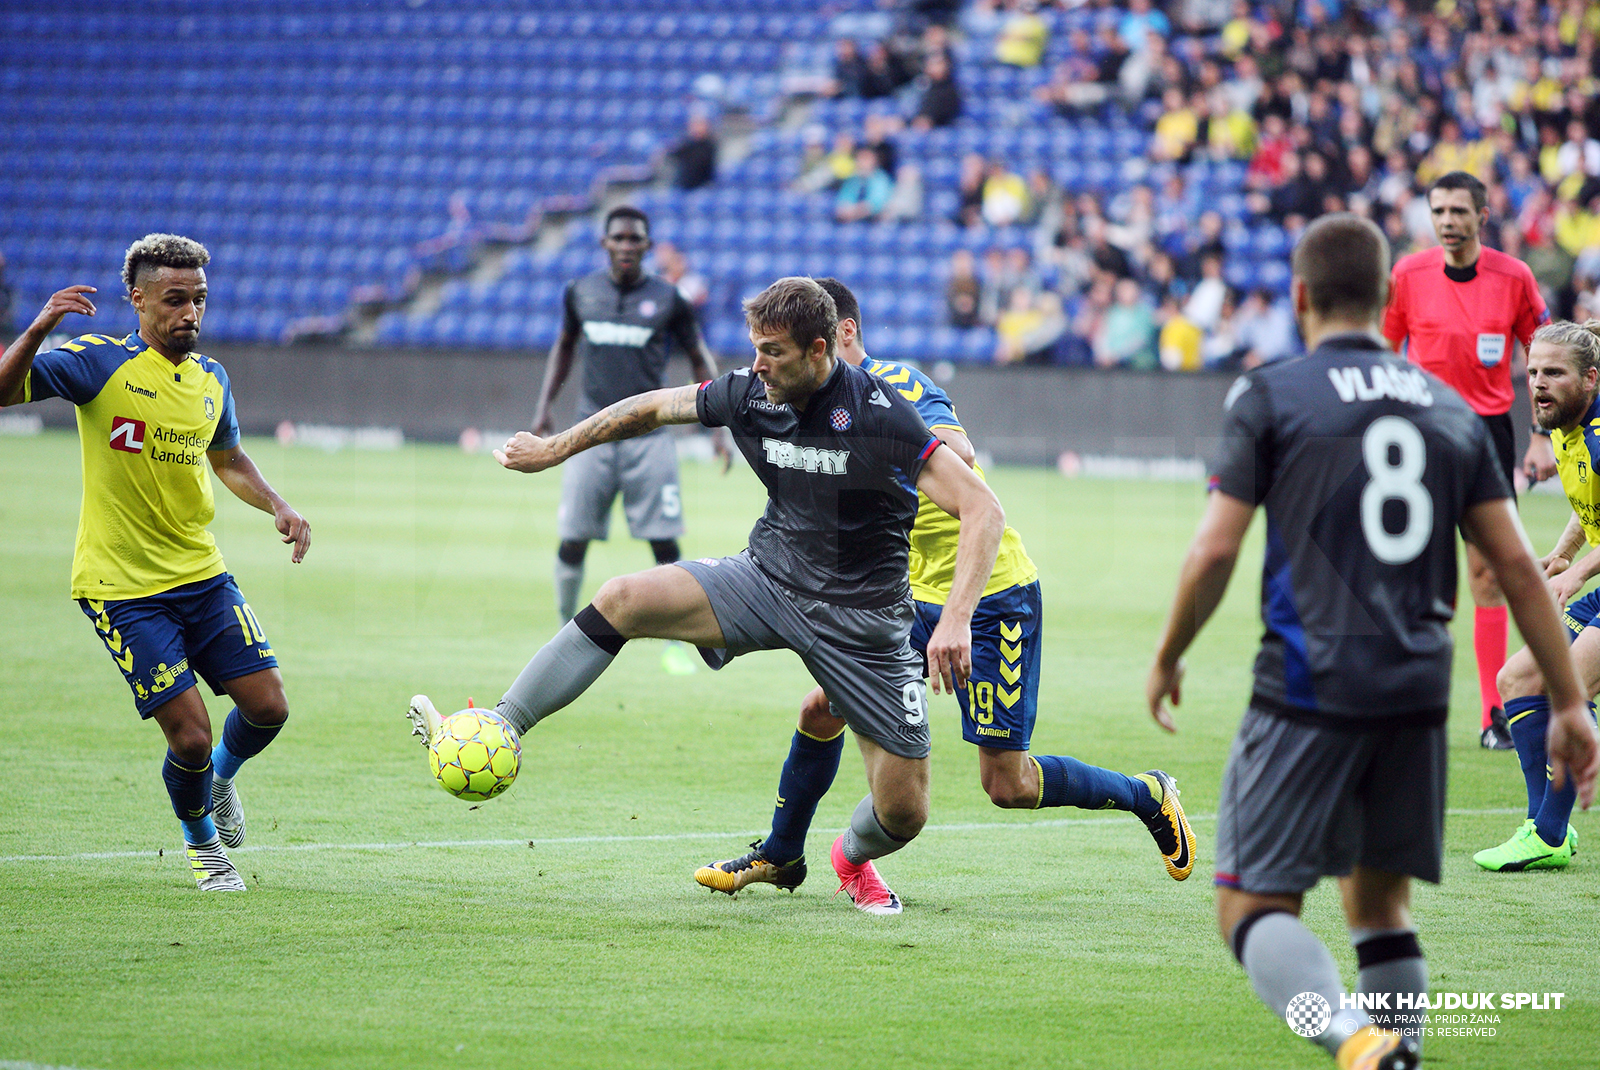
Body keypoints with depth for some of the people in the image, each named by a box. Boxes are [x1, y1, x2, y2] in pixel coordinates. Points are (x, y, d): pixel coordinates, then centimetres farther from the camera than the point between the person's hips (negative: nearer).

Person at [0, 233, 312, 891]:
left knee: (267, 706, -3)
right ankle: (201, 839, 21)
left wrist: (277, 506, 8)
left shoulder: (210, 380, 7)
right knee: (190, 735, -10)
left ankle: (221, 777, 32)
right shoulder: (100, 364, -11)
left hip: (203, 576, 5)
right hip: (122, 586, -5)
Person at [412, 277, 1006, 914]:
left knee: (903, 813, -5)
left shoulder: (880, 414, -22)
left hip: (861, 619, -4)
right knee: (623, 599, -19)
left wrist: (956, 620, -37)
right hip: (769, 576, 4)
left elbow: (983, 511, -25)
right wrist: (554, 449, 18)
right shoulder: (749, 394, -6)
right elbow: (654, 407, 13)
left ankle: (854, 859, 32)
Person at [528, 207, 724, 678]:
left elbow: (699, 359, 8)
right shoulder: (580, 293, 6)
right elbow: (565, 347, 22)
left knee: (664, 542, -4)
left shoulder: (667, 299, -1)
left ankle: (674, 642, 7)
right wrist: (545, 405, 12)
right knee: (572, 540, -2)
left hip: (649, 434, -1)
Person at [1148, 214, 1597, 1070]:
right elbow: (1515, 564, 10)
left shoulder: (1270, 397, -1)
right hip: (1418, 693, 5)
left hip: (1309, 691, -5)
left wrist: (1167, 658, 9)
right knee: (1380, 900, 20)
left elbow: (1214, 552, -6)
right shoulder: (1449, 408, 13)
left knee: (1254, 905, -3)